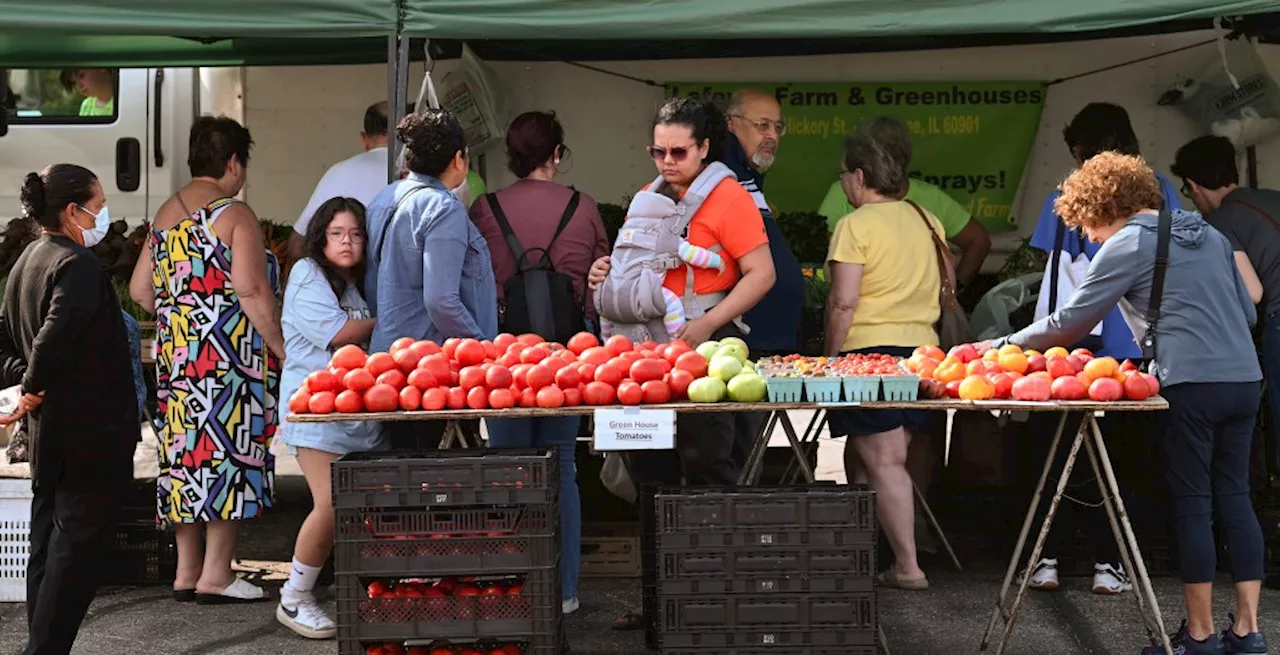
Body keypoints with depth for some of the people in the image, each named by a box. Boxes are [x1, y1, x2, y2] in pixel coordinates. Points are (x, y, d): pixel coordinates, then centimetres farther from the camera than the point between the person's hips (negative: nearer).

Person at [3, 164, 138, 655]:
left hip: (48, 431, 10)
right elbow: (58, 333, -29)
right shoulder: (76, 263, -16)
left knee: (49, 543, 15)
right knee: (79, 545, -6)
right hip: (89, 431, -10)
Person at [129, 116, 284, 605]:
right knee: (228, 451, -3)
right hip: (230, 357, -7)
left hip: (177, 357, 7)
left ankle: (187, 571, 16)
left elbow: (140, 290, 14)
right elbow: (252, 291, -17)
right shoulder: (235, 214, -10)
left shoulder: (165, 214, 13)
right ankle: (216, 575, -2)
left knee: (186, 453, 10)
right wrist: (280, 347, -10)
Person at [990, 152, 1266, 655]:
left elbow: (1068, 324, -2)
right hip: (1244, 377, 7)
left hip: (1191, 384, -7)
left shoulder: (1126, 246, -3)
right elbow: (1247, 310, 21)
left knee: (1192, 503, 1)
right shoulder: (1209, 234, 18)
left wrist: (1006, 345, 8)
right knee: (1235, 498, 10)